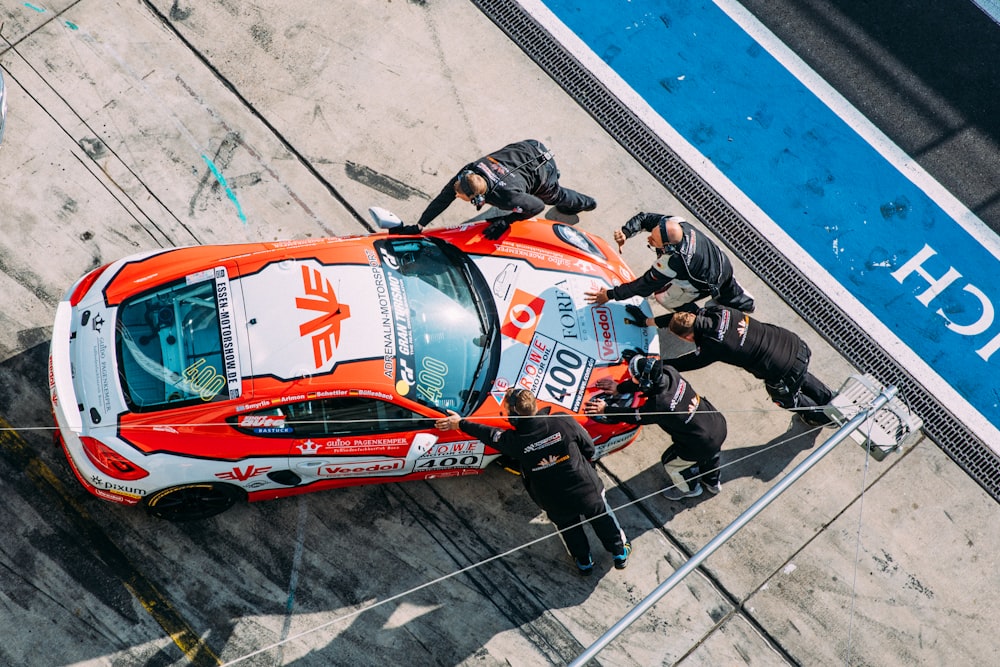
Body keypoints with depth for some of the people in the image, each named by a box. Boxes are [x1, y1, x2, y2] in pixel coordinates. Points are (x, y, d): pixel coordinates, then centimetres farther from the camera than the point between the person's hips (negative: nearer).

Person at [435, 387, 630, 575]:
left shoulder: (514, 441, -21)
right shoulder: (564, 421, -22)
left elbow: (488, 434, -1)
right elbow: (589, 448, -7)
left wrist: (460, 423, 16)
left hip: (556, 504, 0)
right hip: (588, 489, 0)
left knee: (568, 526, 31)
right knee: (601, 515, 28)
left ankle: (584, 562, 48)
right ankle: (619, 552, 47)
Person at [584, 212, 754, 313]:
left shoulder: (673, 262, -42)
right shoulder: (673, 223, -26)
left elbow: (646, 286, -32)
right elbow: (643, 218, -14)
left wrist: (610, 295, -26)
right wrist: (625, 233, -33)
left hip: (708, 284, -6)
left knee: (663, 296, 14)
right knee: (731, 297, 32)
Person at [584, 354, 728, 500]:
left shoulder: (657, 406, -31)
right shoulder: (669, 372, -15)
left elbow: (633, 416, -11)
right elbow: (646, 381, 6)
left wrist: (605, 410, 1)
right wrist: (619, 389, 13)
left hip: (703, 444, -6)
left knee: (669, 462, 22)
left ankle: (689, 489, 49)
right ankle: (713, 482, 64)